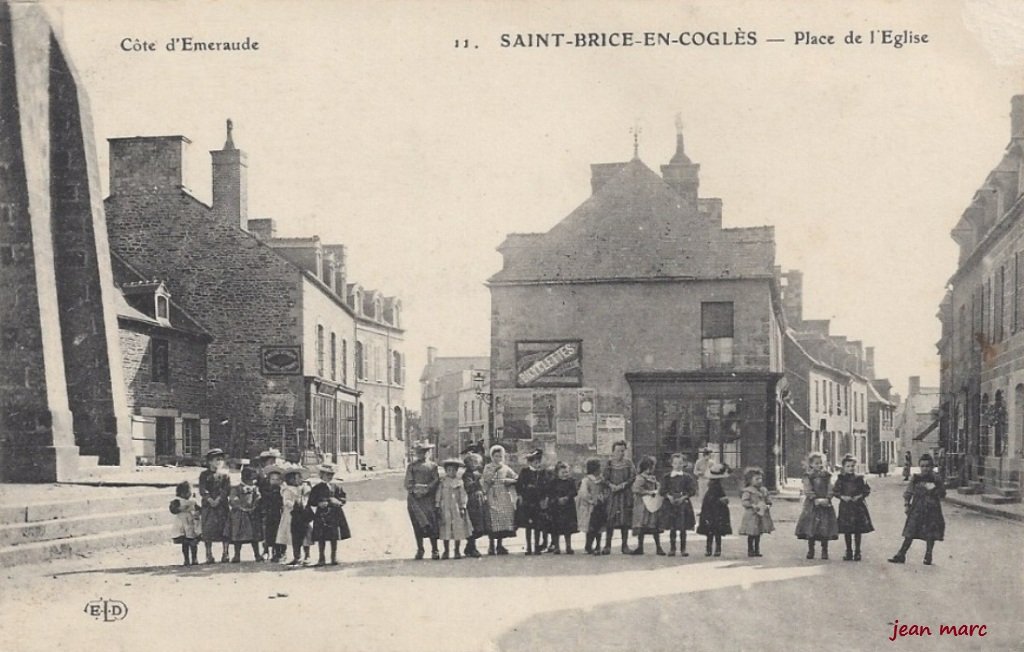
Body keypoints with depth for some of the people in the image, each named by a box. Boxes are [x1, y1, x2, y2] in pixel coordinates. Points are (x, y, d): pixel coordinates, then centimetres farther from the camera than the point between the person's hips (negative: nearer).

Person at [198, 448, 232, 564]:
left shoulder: (225, 474, 9)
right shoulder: (204, 475, 7)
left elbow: (227, 489, -2)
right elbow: (202, 490, -3)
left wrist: (219, 499, -16)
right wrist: (209, 499, -18)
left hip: (222, 505, 1)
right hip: (208, 506, -1)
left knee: (224, 530, -2)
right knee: (208, 530, -3)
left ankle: (225, 553, 5)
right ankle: (209, 555, 2)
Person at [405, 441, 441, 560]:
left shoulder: (432, 466, 12)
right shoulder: (411, 466, 13)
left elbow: (436, 480, 1)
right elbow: (408, 483, 7)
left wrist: (427, 489, -12)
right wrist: (414, 490, -10)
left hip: (428, 498, -1)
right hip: (415, 498, 1)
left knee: (431, 523, -8)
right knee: (418, 525, 0)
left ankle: (434, 550, -4)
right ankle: (419, 549, 8)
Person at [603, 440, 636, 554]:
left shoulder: (628, 463, 5)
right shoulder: (609, 463, 6)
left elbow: (633, 477, -1)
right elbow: (605, 478, 4)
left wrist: (622, 485, -13)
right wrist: (611, 485, -15)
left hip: (625, 494, 0)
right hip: (612, 494, 0)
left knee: (625, 520, 0)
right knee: (610, 519, -5)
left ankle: (625, 545, 8)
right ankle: (607, 545, 0)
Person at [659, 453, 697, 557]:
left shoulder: (687, 477, 2)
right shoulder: (667, 477, 5)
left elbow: (692, 490, -1)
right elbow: (663, 490, 3)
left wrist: (683, 497, -14)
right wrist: (669, 497, -14)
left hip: (683, 503, -1)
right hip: (670, 503, 1)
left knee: (683, 528, 2)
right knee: (672, 528, 3)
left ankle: (683, 549, 9)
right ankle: (672, 549, 10)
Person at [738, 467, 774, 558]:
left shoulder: (764, 490, 11)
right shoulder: (748, 491, -10)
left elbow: (768, 500, 17)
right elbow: (744, 502, -16)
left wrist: (768, 506, -4)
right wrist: (754, 506, -24)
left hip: (762, 515, 6)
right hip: (751, 516, -6)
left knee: (758, 534, 12)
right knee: (751, 534, 0)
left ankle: (757, 550, 19)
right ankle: (750, 550, 9)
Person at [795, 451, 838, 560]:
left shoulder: (826, 475, 8)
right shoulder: (808, 476, 1)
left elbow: (830, 489, 3)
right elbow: (808, 490, -7)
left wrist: (827, 499, -14)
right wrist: (816, 499, -18)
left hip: (825, 504, 1)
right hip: (812, 505, -1)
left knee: (825, 528, -1)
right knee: (811, 527, -2)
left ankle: (824, 551, 7)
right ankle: (810, 550, 8)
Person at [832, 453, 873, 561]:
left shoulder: (859, 479, 0)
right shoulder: (841, 479, 0)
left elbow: (867, 490, 2)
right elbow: (834, 491, 0)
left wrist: (860, 496, -13)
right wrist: (842, 496, -15)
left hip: (858, 506, 0)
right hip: (845, 507, 0)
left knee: (857, 531, 3)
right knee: (846, 531, 5)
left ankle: (857, 552, 12)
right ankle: (849, 552, 15)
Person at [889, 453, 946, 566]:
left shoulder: (936, 479, 0)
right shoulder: (916, 479, 5)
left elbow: (943, 495, 0)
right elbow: (908, 493, 12)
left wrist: (933, 489, -16)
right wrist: (906, 504, 4)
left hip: (932, 510, -1)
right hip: (917, 509, 1)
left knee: (930, 535, 2)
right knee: (909, 533, 0)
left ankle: (928, 556, 16)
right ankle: (901, 555, 2)